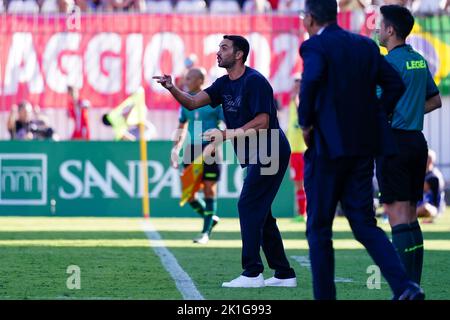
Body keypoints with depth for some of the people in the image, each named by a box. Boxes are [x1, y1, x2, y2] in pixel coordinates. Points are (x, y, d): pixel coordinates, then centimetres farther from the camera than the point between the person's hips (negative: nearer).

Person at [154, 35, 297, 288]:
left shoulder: (255, 81, -16)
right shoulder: (224, 84, 11)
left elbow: (262, 123, -22)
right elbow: (193, 103, 3)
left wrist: (226, 135, -26)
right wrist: (171, 88, -15)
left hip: (270, 153, -10)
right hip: (256, 157, 10)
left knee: (248, 206, -13)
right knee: (260, 213, 11)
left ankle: (252, 274, -14)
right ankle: (284, 275, 15)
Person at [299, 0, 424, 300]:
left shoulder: (315, 46, -7)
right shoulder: (366, 45, 12)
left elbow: (312, 81, -26)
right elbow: (396, 84, 9)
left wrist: (306, 123, -14)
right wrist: (374, 118, 13)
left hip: (328, 145, -6)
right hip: (364, 146, 6)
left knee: (319, 229, 5)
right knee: (365, 224, 9)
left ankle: (325, 295, 6)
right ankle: (405, 285, -10)